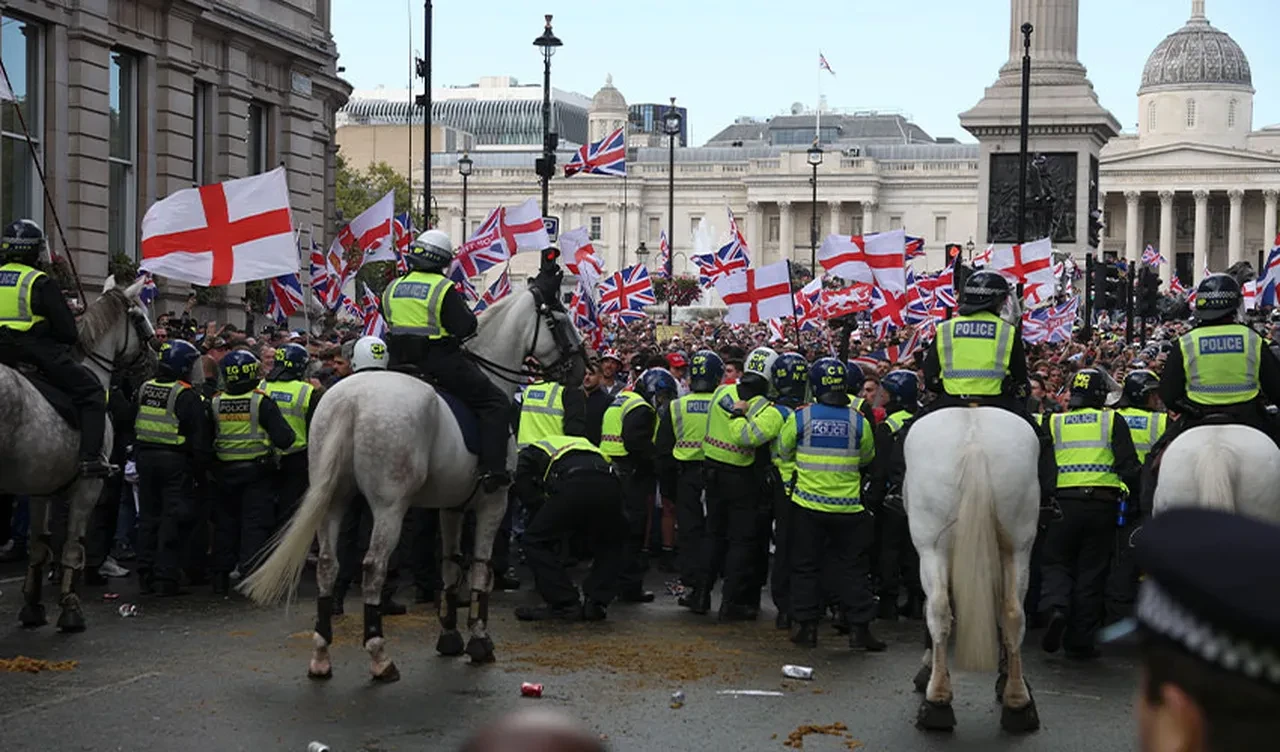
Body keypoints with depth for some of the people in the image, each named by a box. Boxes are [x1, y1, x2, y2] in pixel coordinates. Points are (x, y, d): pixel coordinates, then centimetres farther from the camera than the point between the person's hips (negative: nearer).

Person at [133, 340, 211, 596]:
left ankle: (146, 575, 18)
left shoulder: (144, 390, 8)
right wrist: (202, 470, -5)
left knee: (149, 517, 14)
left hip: (146, 458, 7)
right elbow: (200, 437, -13)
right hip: (175, 461, -6)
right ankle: (165, 578, -5)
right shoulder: (187, 396, -13)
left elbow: (133, 428, 17)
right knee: (174, 520, -3)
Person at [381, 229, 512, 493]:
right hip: (440, 362, -6)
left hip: (399, 363, 6)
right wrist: (466, 310, 6)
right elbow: (465, 327, -12)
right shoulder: (443, 288, -10)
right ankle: (493, 469, -13)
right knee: (495, 402, -1)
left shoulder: (392, 289, 9)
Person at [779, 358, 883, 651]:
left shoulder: (800, 417, -8)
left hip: (808, 504, 0)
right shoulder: (858, 421, -6)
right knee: (853, 568, 8)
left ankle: (806, 626, 11)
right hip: (848, 506, 0)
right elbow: (867, 458, 9)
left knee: (806, 566, 11)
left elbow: (784, 450, 7)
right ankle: (859, 628, 7)